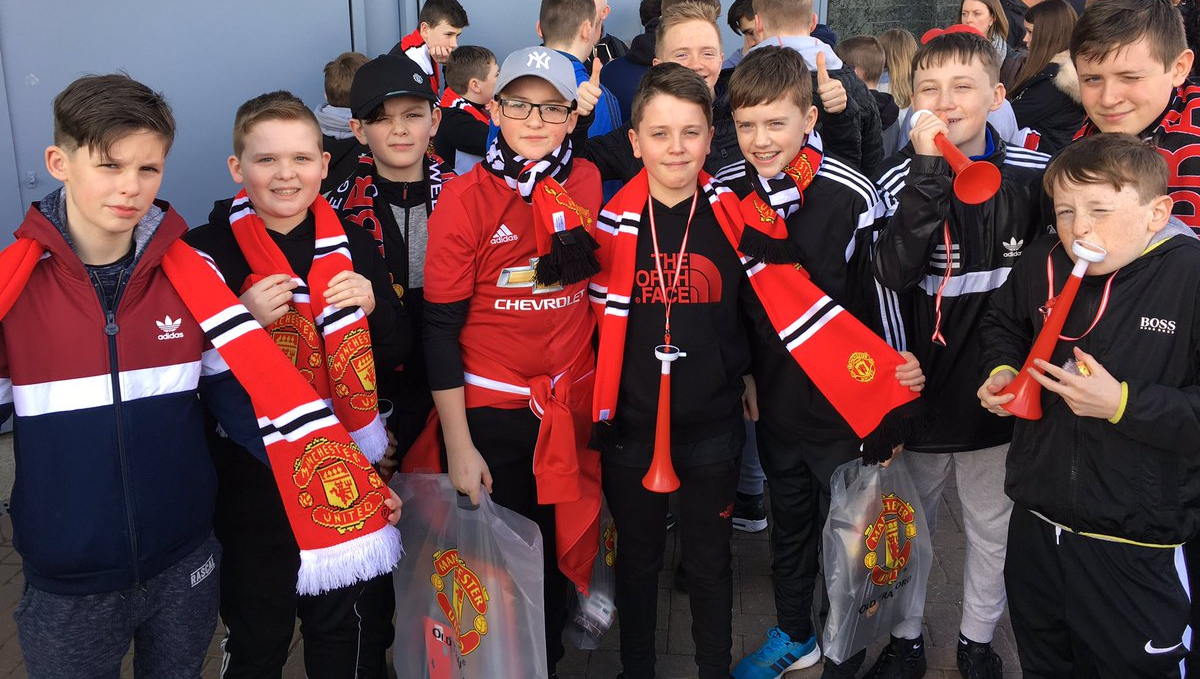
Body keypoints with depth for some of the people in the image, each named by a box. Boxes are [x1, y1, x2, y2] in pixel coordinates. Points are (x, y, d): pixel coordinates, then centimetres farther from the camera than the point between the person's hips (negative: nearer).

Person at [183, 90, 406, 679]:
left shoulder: (352, 244, 2)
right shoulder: (208, 253, -10)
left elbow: (394, 355, 8)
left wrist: (373, 307, -12)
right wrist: (247, 321, -25)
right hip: (253, 481, -3)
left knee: (340, 629, 20)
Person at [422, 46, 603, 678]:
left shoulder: (587, 182, 1)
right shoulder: (463, 198, -11)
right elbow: (440, 328, -10)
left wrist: (581, 255, -2)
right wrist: (458, 447, -10)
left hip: (574, 404, 4)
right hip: (492, 410, -3)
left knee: (562, 546, 14)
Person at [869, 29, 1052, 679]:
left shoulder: (1034, 174, -6)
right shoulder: (902, 177, -11)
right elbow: (895, 274, -27)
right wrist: (929, 169, -32)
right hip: (921, 385, -1)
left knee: (993, 527, 17)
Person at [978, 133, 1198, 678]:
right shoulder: (1040, 265, -3)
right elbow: (1002, 323, 19)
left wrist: (1123, 403, -28)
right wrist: (1002, 371, 1)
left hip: (1135, 549, -5)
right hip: (1035, 525, 6)